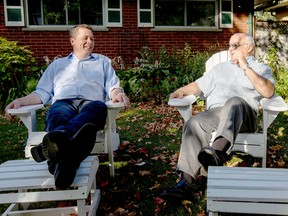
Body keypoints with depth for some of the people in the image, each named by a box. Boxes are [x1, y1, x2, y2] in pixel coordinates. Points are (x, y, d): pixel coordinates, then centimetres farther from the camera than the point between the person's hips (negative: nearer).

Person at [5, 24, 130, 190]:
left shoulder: (103, 62, 32)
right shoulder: (58, 64, 33)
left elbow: (113, 87, 19)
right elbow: (43, 92, 25)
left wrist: (118, 94, -7)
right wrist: (20, 101, 6)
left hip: (90, 104, 0)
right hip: (63, 103, 1)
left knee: (99, 106, -41)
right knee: (58, 114, -40)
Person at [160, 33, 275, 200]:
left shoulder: (261, 69, 19)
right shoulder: (221, 68, 34)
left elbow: (268, 92, -3)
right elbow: (198, 86, 28)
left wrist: (246, 68, -4)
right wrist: (181, 91, 7)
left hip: (244, 115, -3)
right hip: (215, 112, 4)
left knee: (234, 102, -38)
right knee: (194, 124, -29)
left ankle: (217, 153, -59)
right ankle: (188, 181, -37)